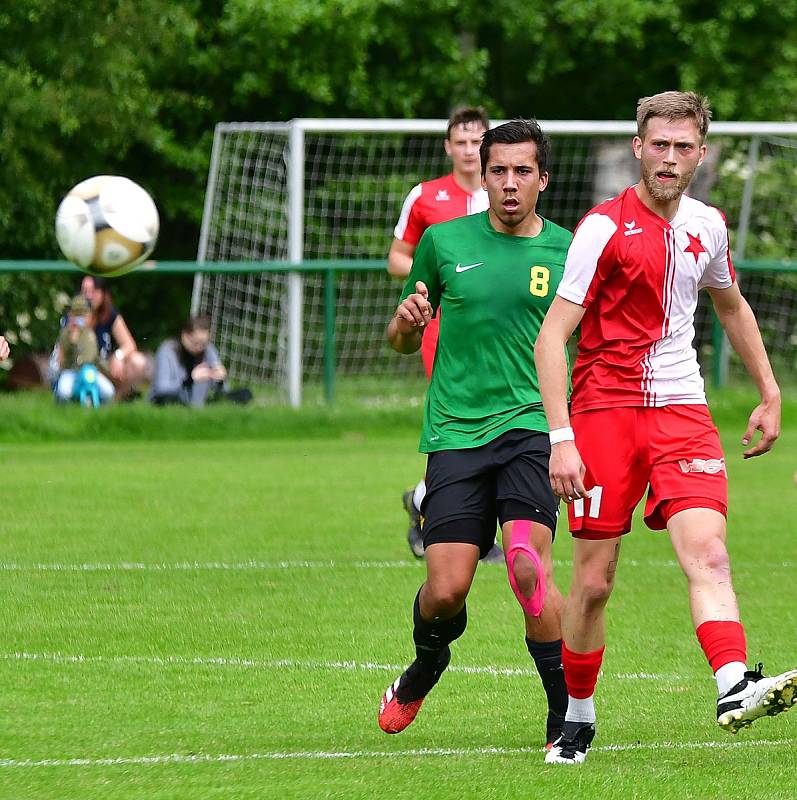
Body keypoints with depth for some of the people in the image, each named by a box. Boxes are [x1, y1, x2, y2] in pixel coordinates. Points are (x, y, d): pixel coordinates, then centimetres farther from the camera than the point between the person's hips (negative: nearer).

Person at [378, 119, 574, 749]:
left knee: (528, 565, -22)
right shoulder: (444, 242, 8)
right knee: (446, 591, -7)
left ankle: (568, 714, -9)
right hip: (456, 432, 1)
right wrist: (408, 323, -5)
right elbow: (401, 340, 19)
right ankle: (425, 670, 28)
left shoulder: (568, 251, 6)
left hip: (532, 427, -1)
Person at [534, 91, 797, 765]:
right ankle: (578, 717, 18)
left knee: (707, 551, -19)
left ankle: (735, 687, -36)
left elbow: (731, 304, 30)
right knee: (594, 579, 0)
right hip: (605, 409, -3)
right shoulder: (606, 228, -8)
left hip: (682, 412, 3)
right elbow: (551, 336, -10)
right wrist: (561, 439, -18)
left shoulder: (707, 226, 9)